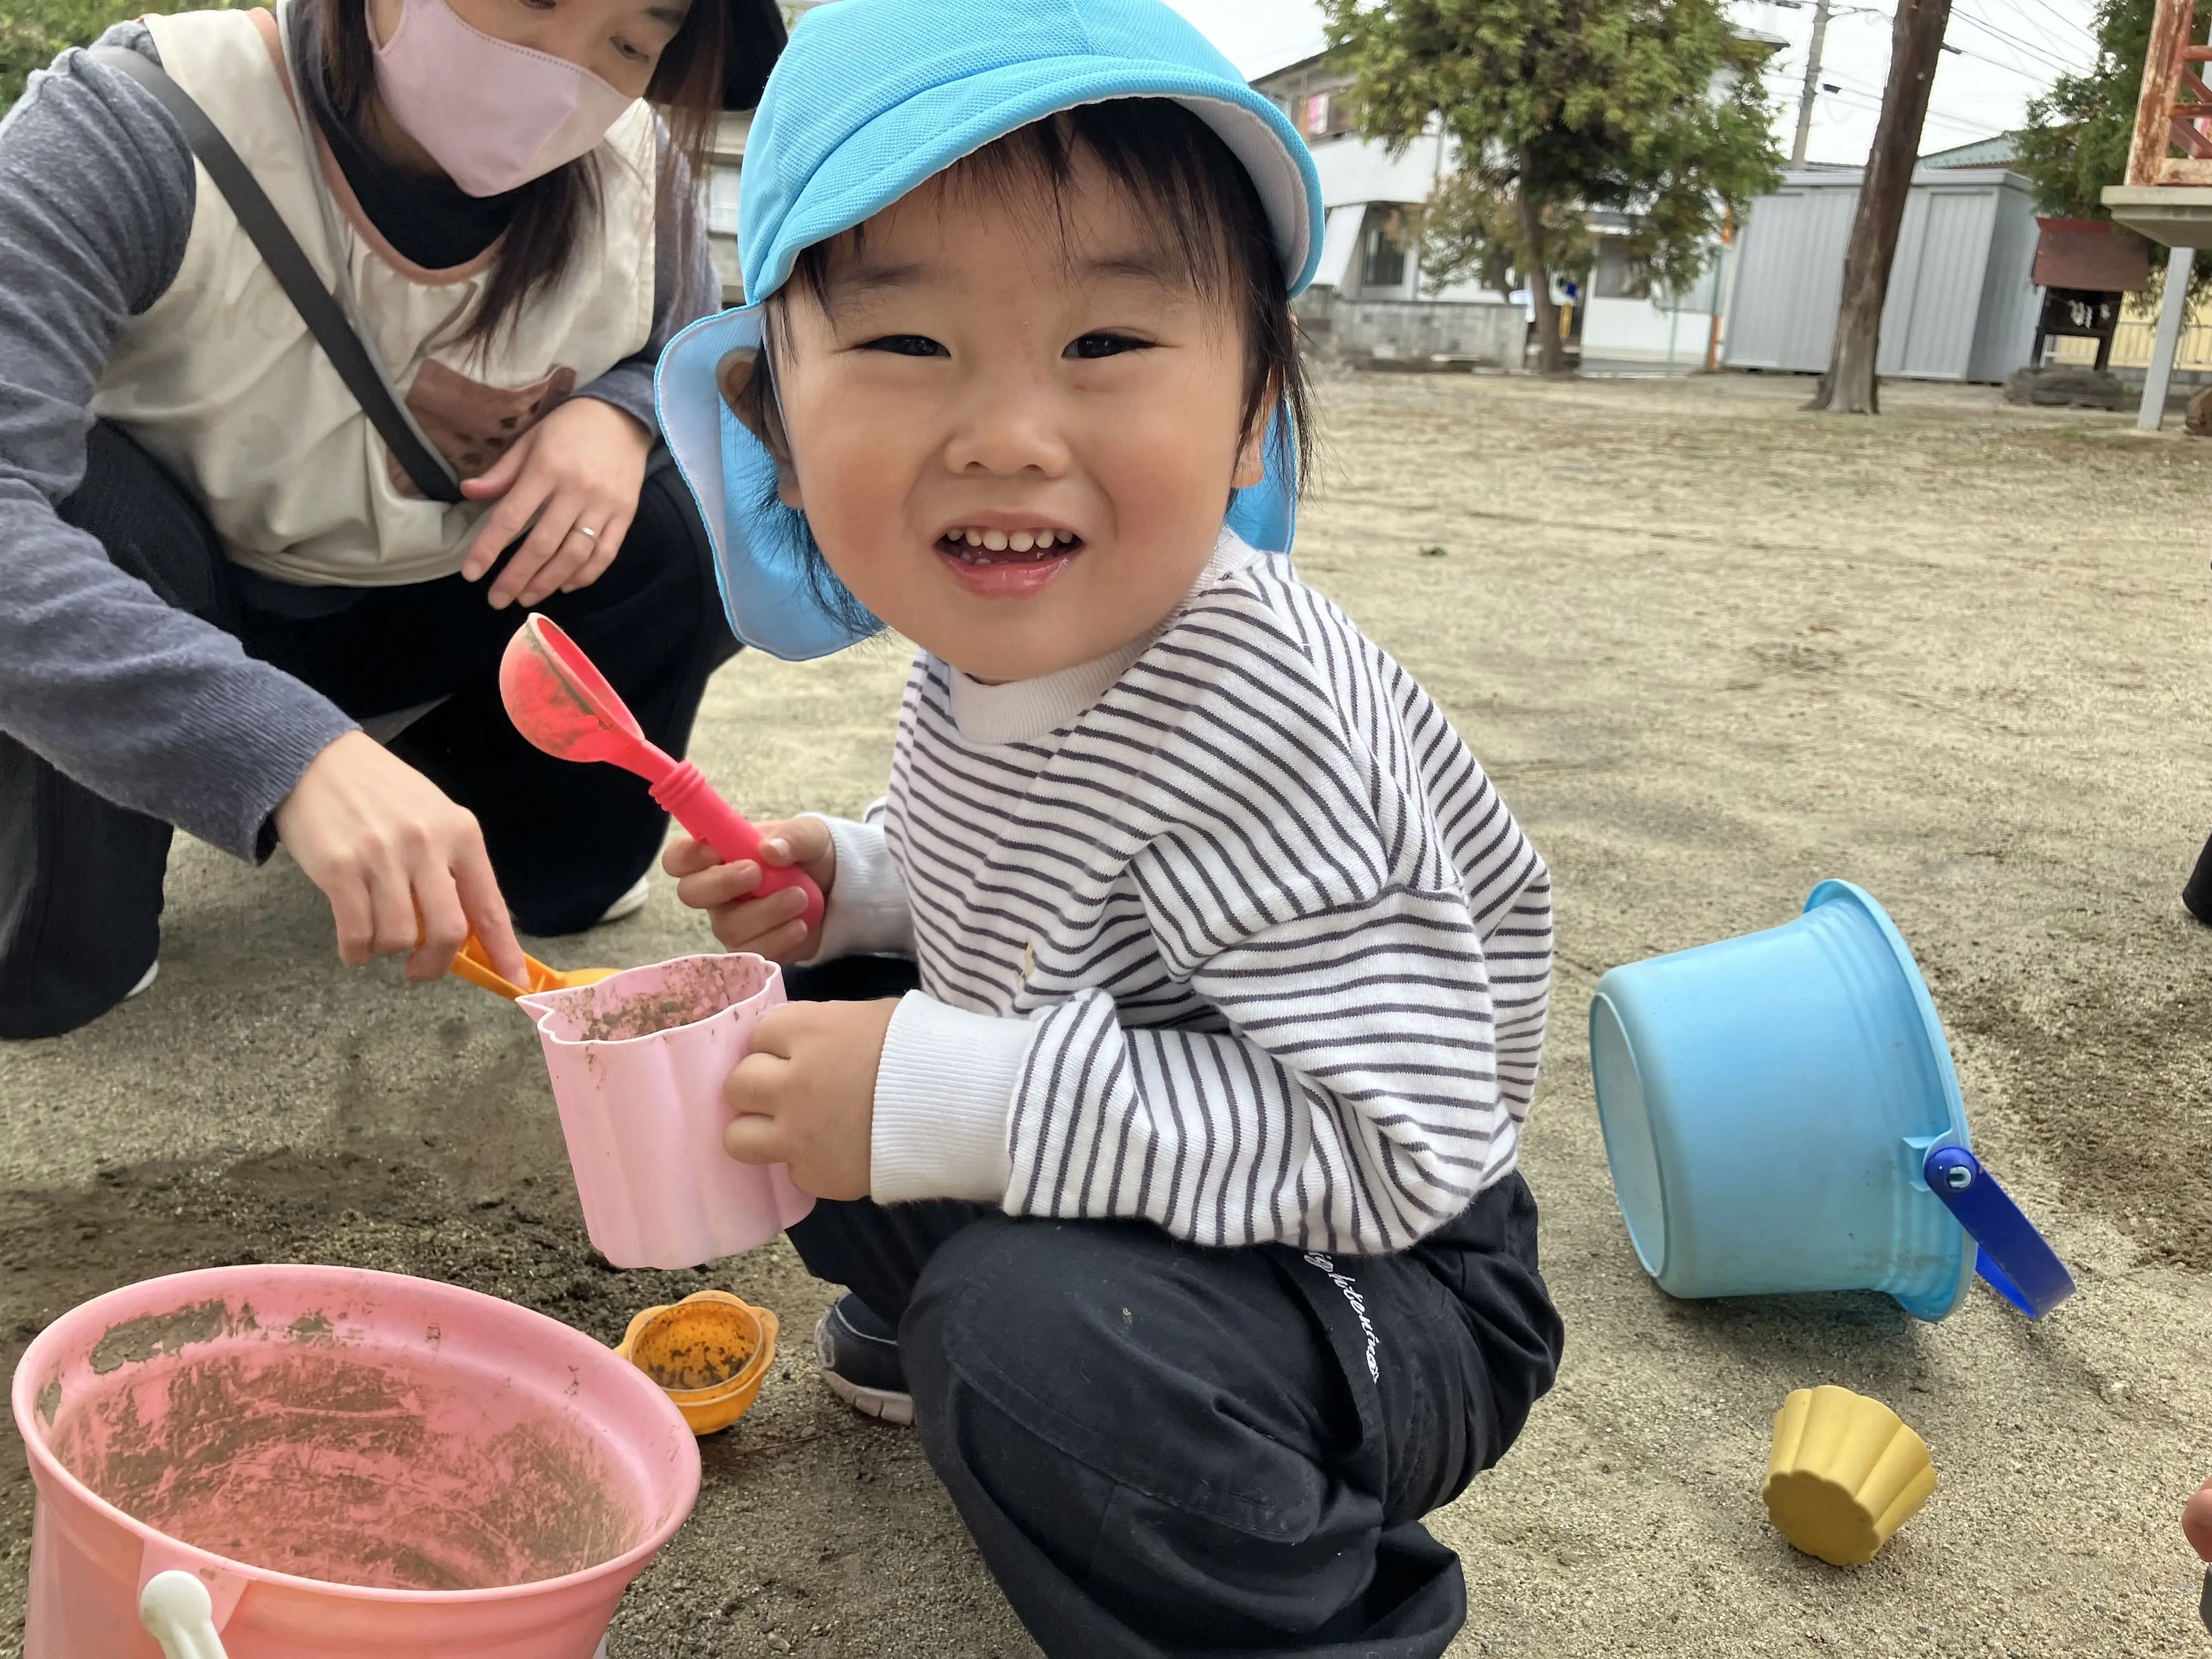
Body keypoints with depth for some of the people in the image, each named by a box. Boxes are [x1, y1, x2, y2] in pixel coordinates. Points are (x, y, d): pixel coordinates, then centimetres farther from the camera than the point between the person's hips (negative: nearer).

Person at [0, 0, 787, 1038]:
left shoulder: (633, 167, -16)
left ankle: (541, 846, 8)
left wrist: (623, 412, -23)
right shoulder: (141, 134, -31)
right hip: (169, 615, -3)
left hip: (443, 607, 4)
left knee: (701, 523, -19)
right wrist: (286, 752, -58)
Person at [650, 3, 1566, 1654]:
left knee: (1045, 1331, -36)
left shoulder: (1251, 722, -33)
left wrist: (958, 1103, -38)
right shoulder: (1003, 651, -6)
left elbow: (1400, 1139, -37)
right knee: (809, 996, 14)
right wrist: (855, 879, -4)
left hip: (1390, 1289, -8)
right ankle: (945, 1320, 33)